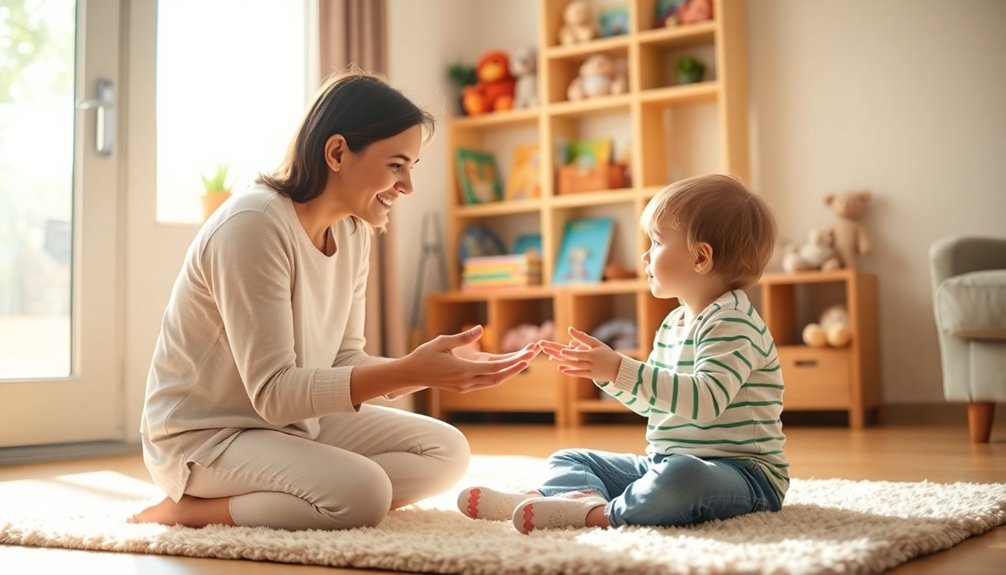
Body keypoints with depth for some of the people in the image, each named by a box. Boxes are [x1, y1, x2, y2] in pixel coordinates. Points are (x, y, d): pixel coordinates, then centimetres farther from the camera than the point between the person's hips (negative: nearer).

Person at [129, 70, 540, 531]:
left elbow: (344, 362, 2)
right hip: (203, 436, -9)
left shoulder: (353, 232, 1)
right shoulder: (254, 224, -25)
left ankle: (258, 498, -5)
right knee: (362, 492, -30)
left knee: (446, 452, -1)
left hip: (297, 420, 9)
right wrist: (408, 372, -33)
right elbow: (272, 392, -27)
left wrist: (431, 368, -14)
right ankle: (187, 510, -10)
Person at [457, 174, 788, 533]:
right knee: (568, 459, 7)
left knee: (680, 478, -44)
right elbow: (652, 400, 24)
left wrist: (620, 370, -32)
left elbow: (705, 399, -31)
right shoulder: (674, 323, 14)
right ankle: (586, 496, -25)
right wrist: (602, 368, 9)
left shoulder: (732, 322, -16)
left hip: (743, 471, -10)